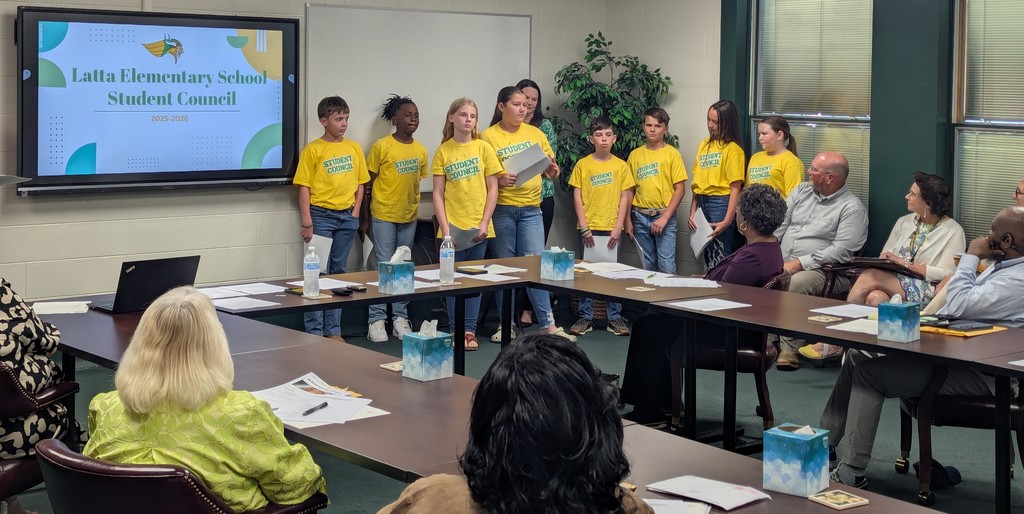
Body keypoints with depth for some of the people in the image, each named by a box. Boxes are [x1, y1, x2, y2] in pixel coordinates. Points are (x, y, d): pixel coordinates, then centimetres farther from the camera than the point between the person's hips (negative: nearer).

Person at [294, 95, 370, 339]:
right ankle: (314, 330, 3)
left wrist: (355, 212, 2)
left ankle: (333, 330, 18)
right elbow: (304, 187, -7)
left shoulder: (354, 147, 7)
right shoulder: (313, 150, -5)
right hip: (321, 215, -4)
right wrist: (306, 223, -11)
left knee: (338, 271, 11)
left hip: (347, 216, 4)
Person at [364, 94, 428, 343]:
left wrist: (413, 207, 12)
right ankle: (377, 319, 2)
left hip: (409, 217, 5)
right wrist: (366, 217, -4)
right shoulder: (381, 147, -9)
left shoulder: (420, 150, 5)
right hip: (383, 216, -5)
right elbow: (368, 184, -5)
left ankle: (400, 317, 17)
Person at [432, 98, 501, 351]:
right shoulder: (443, 151, 1)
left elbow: (492, 188, 2)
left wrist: (485, 223, -6)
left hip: (478, 226, 1)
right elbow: (438, 193, 0)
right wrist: (445, 228, -8)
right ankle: (456, 331, 11)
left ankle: (470, 330, 14)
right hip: (453, 225, -1)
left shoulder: (483, 148, 1)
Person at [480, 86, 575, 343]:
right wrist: (499, 180, -21)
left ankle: (548, 324, 0)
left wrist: (552, 171, -7)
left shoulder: (535, 133, 8)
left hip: (531, 208, 2)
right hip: (501, 209, -2)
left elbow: (550, 168, 16)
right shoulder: (488, 136, -2)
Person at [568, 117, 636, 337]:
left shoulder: (621, 166, 4)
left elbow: (625, 198, 3)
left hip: (611, 228, 0)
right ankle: (585, 317, 12)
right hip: (588, 228, 0)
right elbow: (577, 197, 1)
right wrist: (584, 227, -6)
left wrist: (618, 227, -5)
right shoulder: (582, 165, 2)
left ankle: (614, 318, 13)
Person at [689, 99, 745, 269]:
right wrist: (692, 212, 9)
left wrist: (727, 220, -18)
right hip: (702, 203, 7)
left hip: (721, 203, -7)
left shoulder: (733, 149, -8)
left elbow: (735, 187, -12)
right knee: (707, 257, 12)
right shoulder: (704, 144, 13)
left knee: (719, 259, -7)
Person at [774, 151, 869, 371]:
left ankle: (789, 349, -25)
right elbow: (779, 224, 15)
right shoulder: (802, 191, 16)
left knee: (794, 285, -36)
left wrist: (799, 263, -20)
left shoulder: (852, 208, -5)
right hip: (782, 264, 6)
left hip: (822, 271, -6)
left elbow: (841, 251, -15)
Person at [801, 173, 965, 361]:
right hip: (891, 284, 5)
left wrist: (907, 264, -12)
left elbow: (947, 275, -10)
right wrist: (885, 260, -5)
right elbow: (884, 256, 20)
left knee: (869, 277, -28)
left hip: (926, 292, -5)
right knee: (875, 297, -34)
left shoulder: (953, 231, 0)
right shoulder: (904, 222, 19)